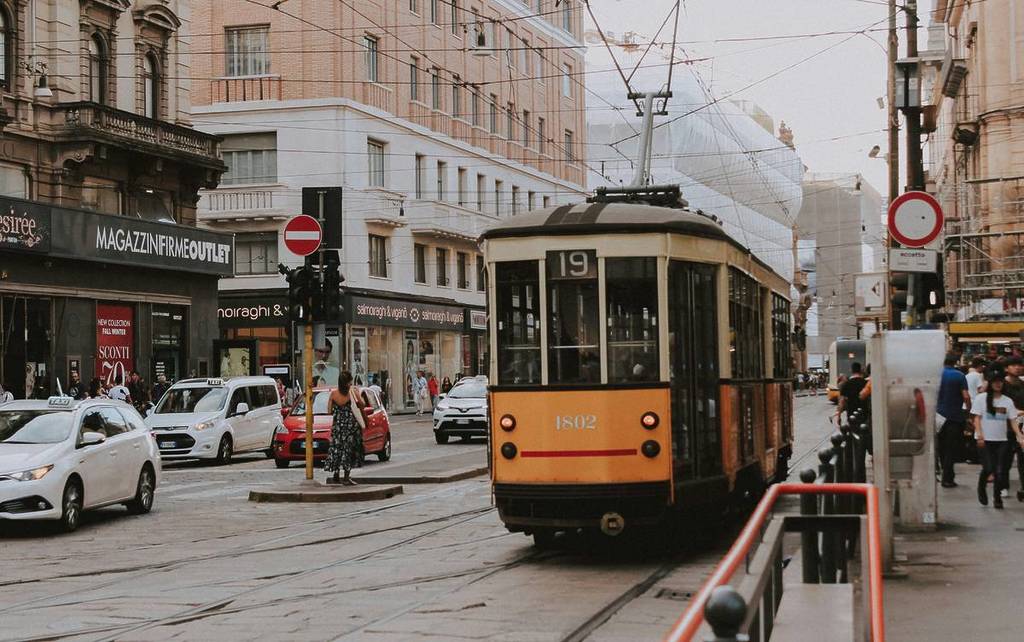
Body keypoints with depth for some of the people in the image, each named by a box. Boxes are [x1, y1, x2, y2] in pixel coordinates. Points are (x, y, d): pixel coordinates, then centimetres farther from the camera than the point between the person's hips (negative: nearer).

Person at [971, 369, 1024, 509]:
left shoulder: (1008, 401, 9)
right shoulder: (981, 398, 1)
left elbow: (1012, 421, 7)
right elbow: (977, 418, -2)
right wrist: (980, 435, -13)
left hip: (1001, 440, 3)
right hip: (985, 440, -3)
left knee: (1000, 471, -3)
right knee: (988, 468, -14)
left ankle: (997, 497, 12)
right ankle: (981, 488, 15)